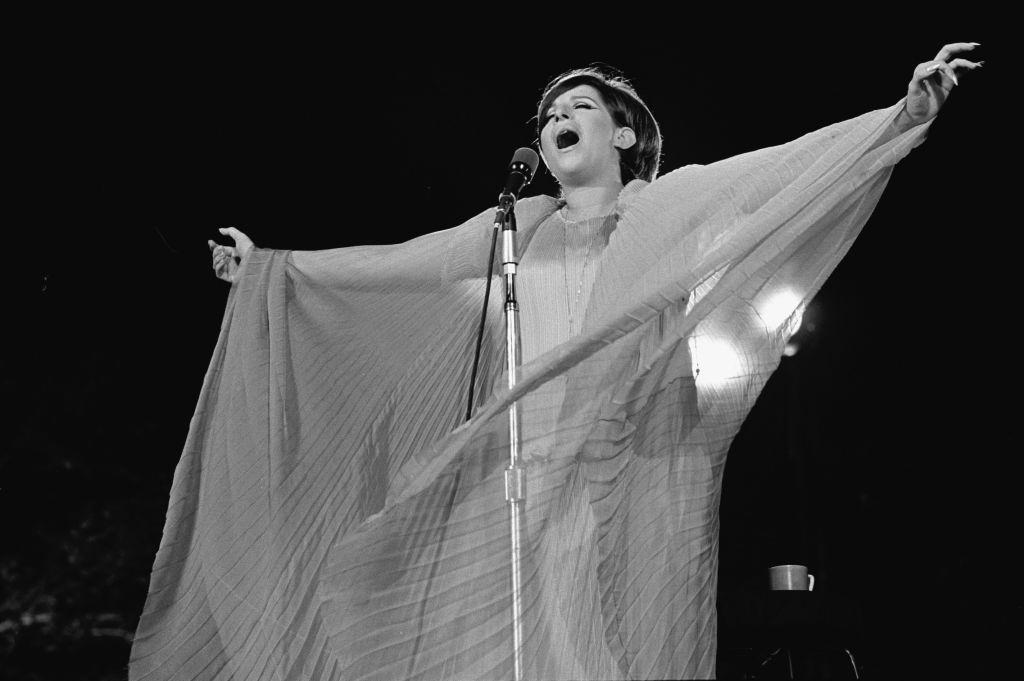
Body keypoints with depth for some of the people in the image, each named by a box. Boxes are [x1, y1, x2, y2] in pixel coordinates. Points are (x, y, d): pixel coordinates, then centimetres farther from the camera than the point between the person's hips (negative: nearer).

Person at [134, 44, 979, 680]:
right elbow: (398, 262, 27)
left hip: (631, 462, -3)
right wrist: (270, 265, 30)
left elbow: (782, 168, 3)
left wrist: (906, 112, -9)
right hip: (525, 465, 3)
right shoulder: (517, 225, 23)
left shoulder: (669, 203, 14)